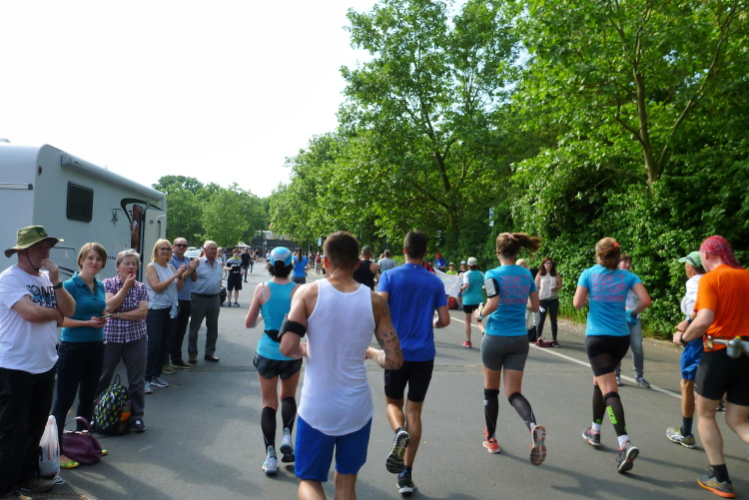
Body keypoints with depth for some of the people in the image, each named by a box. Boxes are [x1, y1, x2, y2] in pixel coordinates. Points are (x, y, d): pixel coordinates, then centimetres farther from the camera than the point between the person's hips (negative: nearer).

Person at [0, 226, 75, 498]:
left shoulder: (47, 278, 9)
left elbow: (69, 310, 0)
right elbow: (30, 312, -26)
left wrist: (56, 282, -12)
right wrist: (56, 313, -7)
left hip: (45, 364, 7)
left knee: (36, 425, 18)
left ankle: (27, 474, 33)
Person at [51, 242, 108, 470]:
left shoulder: (100, 286, 7)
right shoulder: (70, 285, -12)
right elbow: (60, 319, -16)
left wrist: (102, 319, -2)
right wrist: (87, 323, -22)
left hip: (96, 347, 7)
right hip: (73, 348, -7)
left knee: (88, 398, 17)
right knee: (64, 401, 1)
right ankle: (56, 451, 11)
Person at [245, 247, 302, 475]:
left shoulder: (262, 289, -7)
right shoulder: (298, 290, -11)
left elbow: (249, 323, -3)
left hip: (267, 351, 1)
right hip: (291, 352, 0)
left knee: (269, 403, 11)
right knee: (288, 397, 23)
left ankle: (270, 456, 8)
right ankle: (287, 435, 3)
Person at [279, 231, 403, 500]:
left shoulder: (308, 293, -10)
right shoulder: (374, 301, -4)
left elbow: (287, 348, -18)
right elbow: (394, 360, -6)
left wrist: (305, 350, 4)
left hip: (316, 408, -2)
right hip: (357, 409, 2)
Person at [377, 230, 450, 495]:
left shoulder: (390, 276, -3)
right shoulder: (435, 282, 3)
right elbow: (445, 320, 1)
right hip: (424, 354, 2)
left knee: (393, 403, 18)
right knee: (414, 411, 10)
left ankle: (400, 432, -15)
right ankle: (406, 474, 10)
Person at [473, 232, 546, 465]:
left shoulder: (493, 274, -10)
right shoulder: (527, 274, 4)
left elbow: (493, 303, -24)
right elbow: (535, 306, 8)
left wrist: (480, 315, -5)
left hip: (495, 338, -4)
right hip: (519, 339, 4)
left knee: (491, 390, 15)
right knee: (513, 392, 7)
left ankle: (491, 439, 27)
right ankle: (533, 426, -21)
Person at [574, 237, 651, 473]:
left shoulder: (589, 274, -2)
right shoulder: (627, 276, 3)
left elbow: (577, 304, -7)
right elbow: (645, 300, -7)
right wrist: (633, 312, 12)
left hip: (596, 338, -4)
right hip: (621, 338, 4)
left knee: (609, 389, -7)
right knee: (600, 382, 22)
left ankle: (625, 444, -19)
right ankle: (595, 431, 32)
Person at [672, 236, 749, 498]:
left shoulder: (710, 279, -11)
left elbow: (704, 320, -22)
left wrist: (683, 337, -6)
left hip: (719, 354, -5)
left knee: (705, 414, 15)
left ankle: (720, 478, 16)